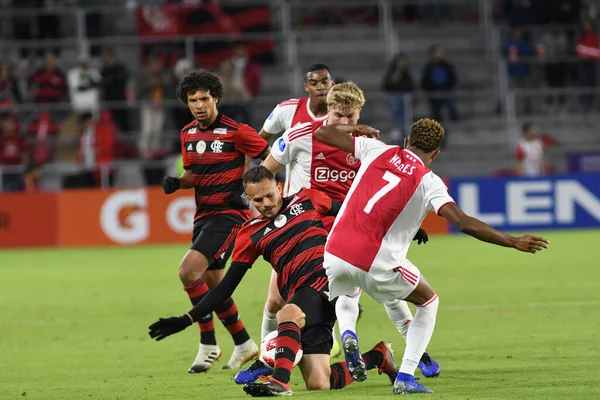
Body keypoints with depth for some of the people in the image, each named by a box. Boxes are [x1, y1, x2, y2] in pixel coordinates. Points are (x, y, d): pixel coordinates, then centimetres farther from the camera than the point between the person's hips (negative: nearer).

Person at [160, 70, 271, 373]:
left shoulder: (236, 132, -12)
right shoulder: (188, 134, 9)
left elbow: (271, 157, -5)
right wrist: (176, 183, -1)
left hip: (229, 212, -8)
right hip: (203, 214, 8)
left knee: (189, 271, -21)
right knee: (213, 283, 12)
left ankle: (208, 344, -9)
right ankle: (244, 345, 27)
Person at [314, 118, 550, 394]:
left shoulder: (377, 150, 7)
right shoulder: (428, 182, -3)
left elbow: (323, 133, 17)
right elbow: (463, 223, -13)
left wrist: (353, 129, 36)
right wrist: (514, 242, -7)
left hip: (335, 254, 3)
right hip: (376, 264, -3)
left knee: (347, 296, 39)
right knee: (428, 302, 23)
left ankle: (347, 332, 2)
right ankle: (405, 378, 9)